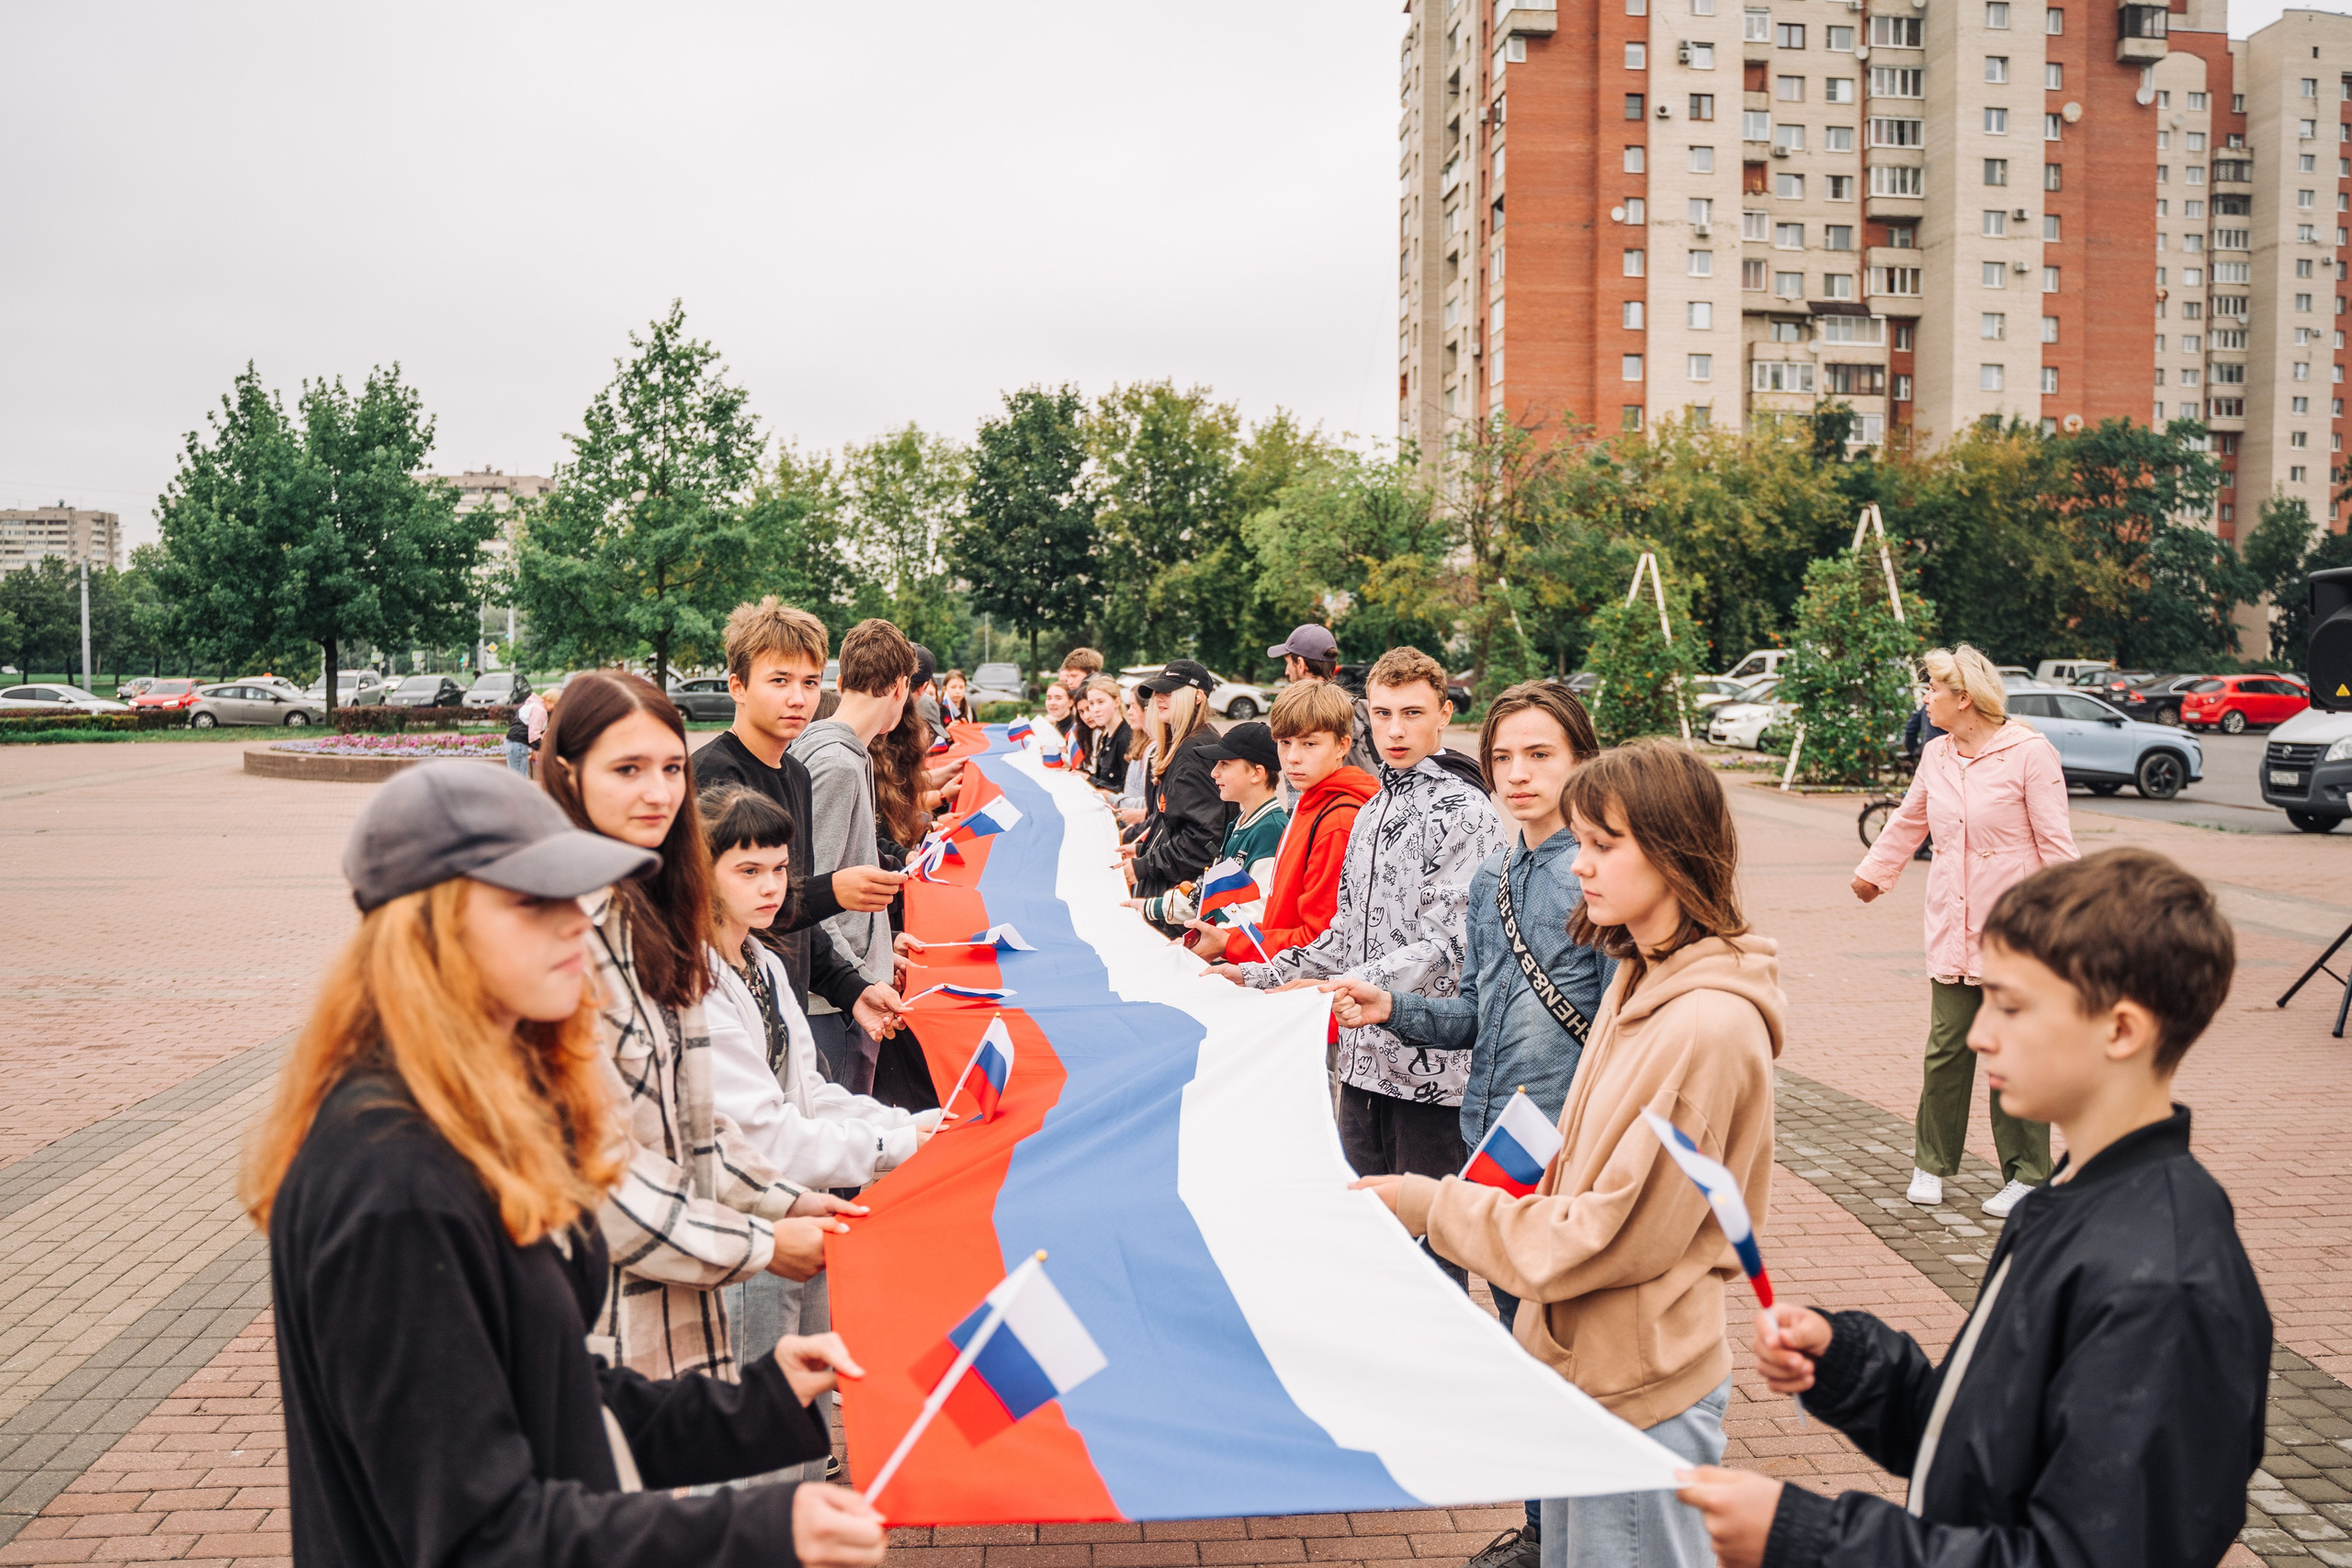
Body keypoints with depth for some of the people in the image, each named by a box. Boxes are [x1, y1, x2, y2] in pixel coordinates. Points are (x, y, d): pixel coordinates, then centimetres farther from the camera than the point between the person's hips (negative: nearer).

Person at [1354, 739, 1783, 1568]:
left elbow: (1614, 1235, -23)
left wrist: (1432, 1205, -17)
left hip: (1639, 1389, -9)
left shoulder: (1709, 1025, -25)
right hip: (1582, 1360, 9)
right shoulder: (1641, 979, 6)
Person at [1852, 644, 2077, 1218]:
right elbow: (1907, 820, 26)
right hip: (1951, 929, 5)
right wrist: (1873, 871, 37)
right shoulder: (1935, 755, 9)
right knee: (1946, 1048, 7)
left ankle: (2025, 1174, 15)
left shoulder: (2030, 753, -8)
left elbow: (2055, 844, -8)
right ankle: (1932, 1163, 20)